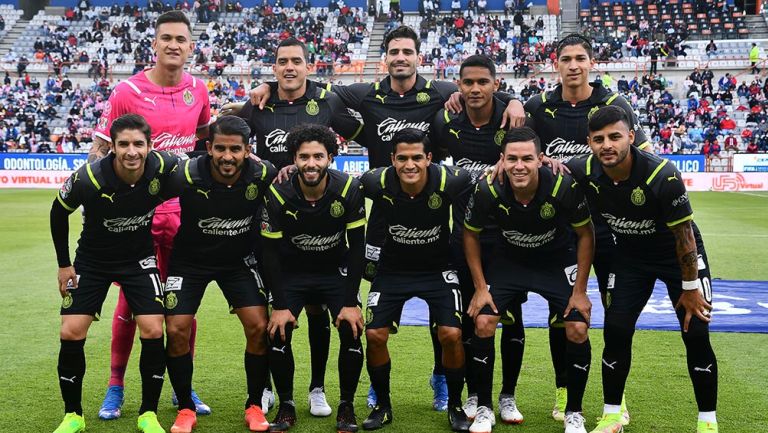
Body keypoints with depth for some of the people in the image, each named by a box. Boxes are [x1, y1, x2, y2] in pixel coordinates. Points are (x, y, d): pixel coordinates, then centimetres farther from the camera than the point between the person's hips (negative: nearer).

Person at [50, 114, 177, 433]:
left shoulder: (164, 167, -24)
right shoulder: (88, 178, -27)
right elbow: (58, 212, -6)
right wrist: (64, 263, -3)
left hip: (140, 258, 1)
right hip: (91, 260, 0)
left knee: (153, 331, -12)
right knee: (71, 333, -6)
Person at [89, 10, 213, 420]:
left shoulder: (198, 90, 3)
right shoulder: (127, 91, -9)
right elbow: (99, 149, -4)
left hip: (183, 211, 4)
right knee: (131, 301, 5)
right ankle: (115, 388, 21)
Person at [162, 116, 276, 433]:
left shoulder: (263, 175, -22)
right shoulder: (186, 175, -27)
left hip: (240, 261, 1)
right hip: (189, 261, -1)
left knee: (259, 326, -10)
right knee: (177, 330, -9)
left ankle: (254, 406, 11)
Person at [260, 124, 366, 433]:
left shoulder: (349, 189, -20)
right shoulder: (277, 194, -21)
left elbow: (357, 247, -13)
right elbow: (271, 251, -13)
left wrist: (350, 302, -16)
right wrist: (280, 305, -16)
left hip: (336, 271, 0)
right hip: (292, 271, 0)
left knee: (351, 332, -15)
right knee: (278, 333, -14)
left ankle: (347, 407, 6)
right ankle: (286, 406, 8)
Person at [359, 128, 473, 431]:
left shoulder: (450, 181, -24)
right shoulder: (377, 183, -23)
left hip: (438, 268, -1)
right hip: (392, 268, 1)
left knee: (451, 334, -14)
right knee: (374, 335, -8)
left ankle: (455, 405, 11)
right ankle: (382, 405, 16)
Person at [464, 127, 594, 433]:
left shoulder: (565, 187, -29)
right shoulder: (488, 191, -26)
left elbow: (585, 235, -12)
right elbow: (471, 234, -6)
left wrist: (580, 290, -12)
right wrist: (480, 288, -8)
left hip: (558, 261, -1)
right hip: (508, 260, 1)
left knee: (578, 330, -14)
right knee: (483, 323, -14)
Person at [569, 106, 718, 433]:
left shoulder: (663, 175, -33)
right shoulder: (585, 172, -22)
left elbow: (684, 235, -22)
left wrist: (689, 287, -15)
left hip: (677, 255, -3)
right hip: (630, 255, 3)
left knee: (696, 334, -7)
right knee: (615, 331, -3)